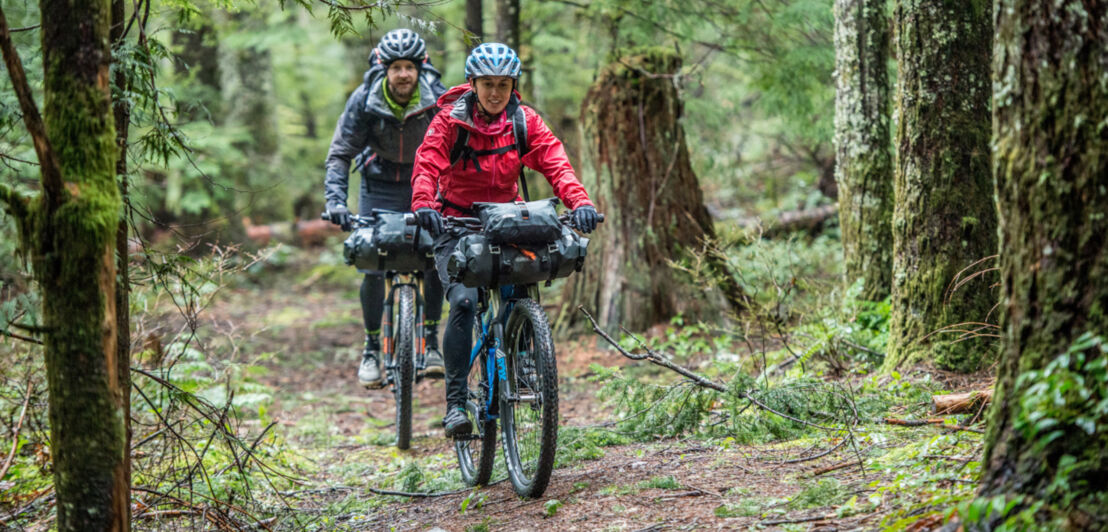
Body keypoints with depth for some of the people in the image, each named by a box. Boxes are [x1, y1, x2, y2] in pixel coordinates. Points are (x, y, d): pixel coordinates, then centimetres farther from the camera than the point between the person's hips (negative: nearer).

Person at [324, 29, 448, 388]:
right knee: (372, 267, -9)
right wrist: (336, 200, -27)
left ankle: (430, 341, 2)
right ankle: (371, 348, 6)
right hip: (380, 185, 0)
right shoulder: (364, 101, -19)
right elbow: (340, 155, -14)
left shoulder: (438, 99, -19)